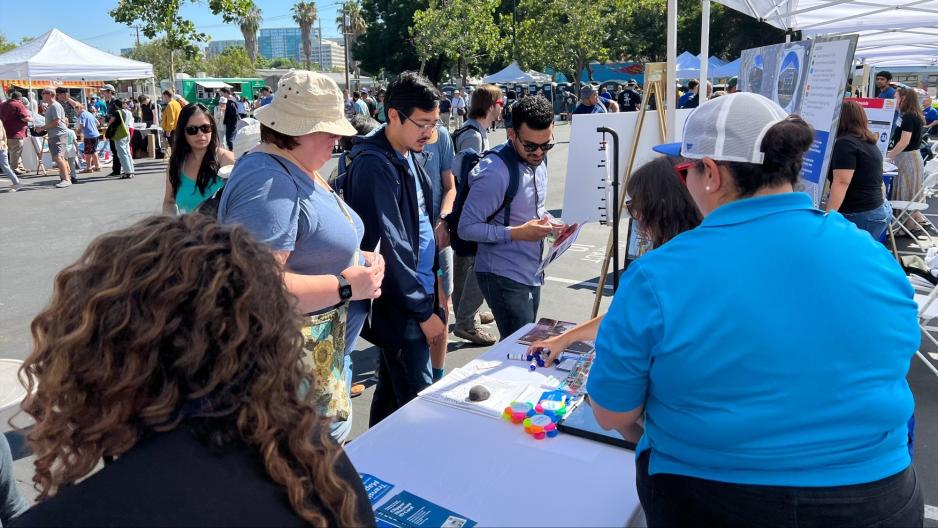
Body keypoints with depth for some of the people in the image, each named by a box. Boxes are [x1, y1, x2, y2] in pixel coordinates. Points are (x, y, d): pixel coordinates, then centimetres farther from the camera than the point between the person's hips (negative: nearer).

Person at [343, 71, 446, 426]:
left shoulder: (409, 157, 10)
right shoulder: (373, 166, -18)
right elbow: (389, 246, -21)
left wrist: (434, 287, 13)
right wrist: (424, 311, -17)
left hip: (419, 294, 9)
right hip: (398, 307, -9)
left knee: (391, 393, 20)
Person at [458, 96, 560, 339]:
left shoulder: (538, 159, 4)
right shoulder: (495, 171, -22)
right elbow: (467, 228, -20)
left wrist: (546, 219, -1)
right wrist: (517, 233, -25)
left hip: (532, 273, 8)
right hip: (504, 277, -8)